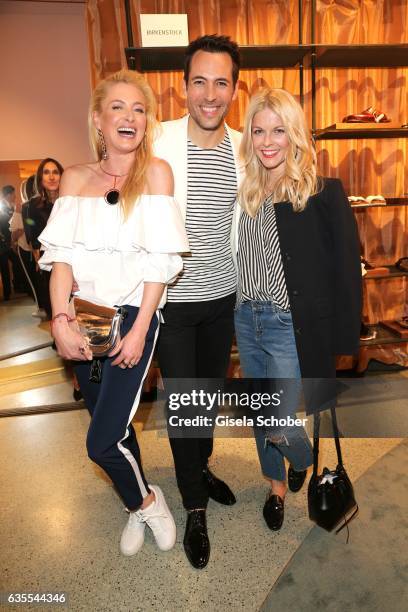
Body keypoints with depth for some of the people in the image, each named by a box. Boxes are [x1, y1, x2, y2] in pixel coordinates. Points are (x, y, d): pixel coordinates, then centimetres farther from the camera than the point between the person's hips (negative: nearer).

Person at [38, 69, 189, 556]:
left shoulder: (155, 171, -4)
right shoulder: (75, 178, 7)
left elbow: (161, 258, -10)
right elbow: (62, 255, 1)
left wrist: (139, 330, -14)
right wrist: (61, 320, -11)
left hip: (134, 314, -4)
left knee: (102, 442, -7)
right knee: (112, 426, 15)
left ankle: (145, 501, 26)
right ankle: (139, 508, 41)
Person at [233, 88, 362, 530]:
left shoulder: (323, 193, -10)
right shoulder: (246, 194, 5)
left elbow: (346, 269, -9)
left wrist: (343, 340, -10)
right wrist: (239, 312, 5)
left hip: (292, 326, -5)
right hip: (247, 320, 6)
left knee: (279, 425, 0)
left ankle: (304, 459, 38)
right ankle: (277, 486, 44)